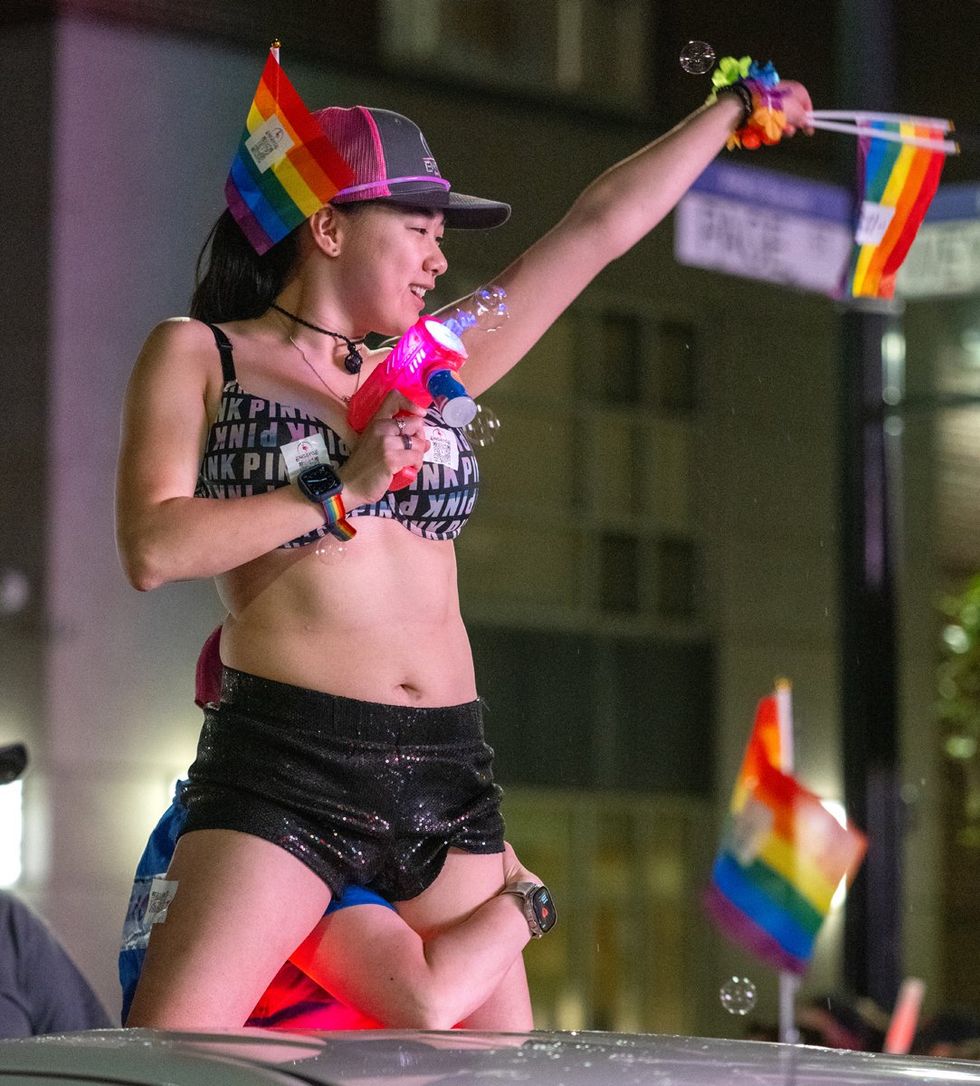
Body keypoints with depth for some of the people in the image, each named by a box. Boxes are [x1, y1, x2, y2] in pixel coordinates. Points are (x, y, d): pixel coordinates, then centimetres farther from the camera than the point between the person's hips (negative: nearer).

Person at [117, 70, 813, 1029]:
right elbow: (153, 548, -7)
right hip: (285, 767, -5)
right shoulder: (199, 353, 6)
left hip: (449, 777, 6)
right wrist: (342, 491, -9)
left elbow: (603, 225, 25)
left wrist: (734, 110, 31)